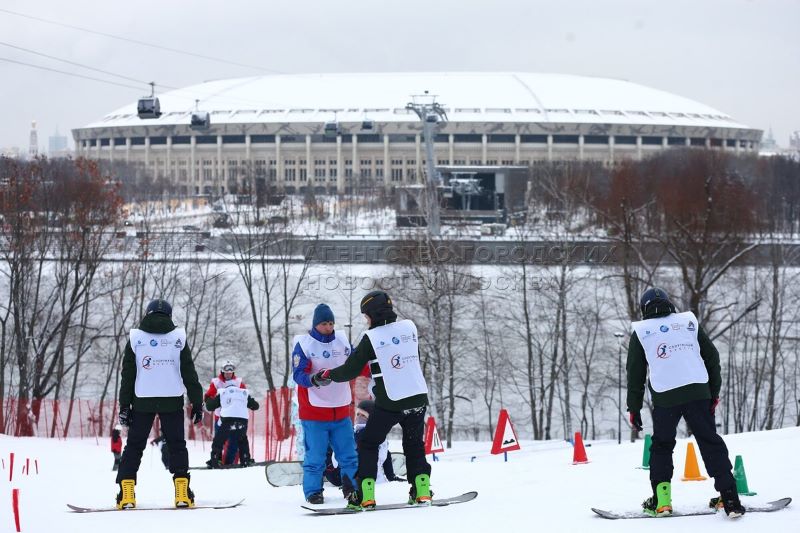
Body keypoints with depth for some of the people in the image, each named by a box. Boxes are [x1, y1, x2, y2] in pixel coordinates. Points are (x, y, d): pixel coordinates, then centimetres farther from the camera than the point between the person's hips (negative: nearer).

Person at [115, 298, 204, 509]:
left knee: (134, 445, 6)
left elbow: (127, 375, 4)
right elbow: (189, 373, 4)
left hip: (142, 402, 0)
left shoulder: (135, 338, 4)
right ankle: (182, 492, -2)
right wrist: (197, 402, 9)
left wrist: (124, 405, 6)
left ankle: (126, 494, -3)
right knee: (177, 445, 8)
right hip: (172, 401, 0)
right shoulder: (178, 338, 4)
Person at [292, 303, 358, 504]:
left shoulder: (342, 340, 6)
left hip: (341, 410, 4)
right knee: (315, 456, -1)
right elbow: (299, 374, -16)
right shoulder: (303, 344, -7)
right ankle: (313, 491, 9)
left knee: (349, 454, 8)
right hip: (314, 411, -4)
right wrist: (314, 379, -36)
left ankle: (351, 488, 19)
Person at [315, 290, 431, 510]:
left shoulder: (371, 338, -9)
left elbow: (350, 370, -5)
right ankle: (421, 490, 10)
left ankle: (365, 496, 0)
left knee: (368, 444, 9)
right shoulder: (409, 327, 4)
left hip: (389, 403, -4)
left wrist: (324, 375, 12)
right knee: (414, 445, 21)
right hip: (418, 399, 4)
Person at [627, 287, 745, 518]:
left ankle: (661, 500, 4)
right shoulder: (689, 322, 13)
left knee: (661, 445, 15)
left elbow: (635, 373, 9)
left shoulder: (641, 332, 9)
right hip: (698, 393, 1)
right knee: (710, 442, 6)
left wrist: (634, 408, 13)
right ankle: (729, 497, -4)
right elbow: (712, 357, 13)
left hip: (665, 398, -1)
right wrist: (714, 391, 18)